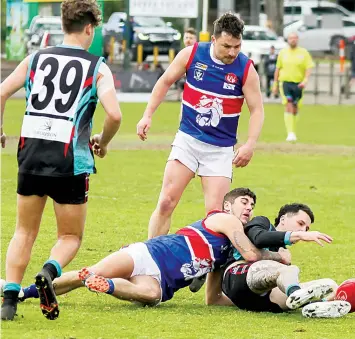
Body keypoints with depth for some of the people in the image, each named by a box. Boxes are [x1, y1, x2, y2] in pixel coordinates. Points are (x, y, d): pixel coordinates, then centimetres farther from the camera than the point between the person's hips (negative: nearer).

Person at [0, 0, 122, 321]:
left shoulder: (36, 59, 10)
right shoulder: (97, 68, 1)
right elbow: (114, 114, -12)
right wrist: (103, 142, 8)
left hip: (31, 154, 3)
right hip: (70, 161, -3)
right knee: (71, 236, 13)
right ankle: (49, 271, -19)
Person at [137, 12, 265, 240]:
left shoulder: (246, 69, -11)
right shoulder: (191, 54, -7)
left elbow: (257, 110, -6)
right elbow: (166, 82, 9)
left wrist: (250, 144, -19)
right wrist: (148, 115, 4)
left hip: (221, 149, -1)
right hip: (187, 140, 1)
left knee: (215, 213, -7)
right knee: (166, 203, -5)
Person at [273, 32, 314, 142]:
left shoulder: (304, 53, 3)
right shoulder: (283, 53, 7)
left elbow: (309, 68, -3)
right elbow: (278, 69, 13)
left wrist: (305, 80, -19)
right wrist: (275, 84, 12)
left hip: (298, 83, 1)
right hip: (285, 82, -1)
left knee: (295, 108, 9)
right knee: (288, 107, -14)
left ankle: (293, 132, 28)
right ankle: (290, 133, -20)